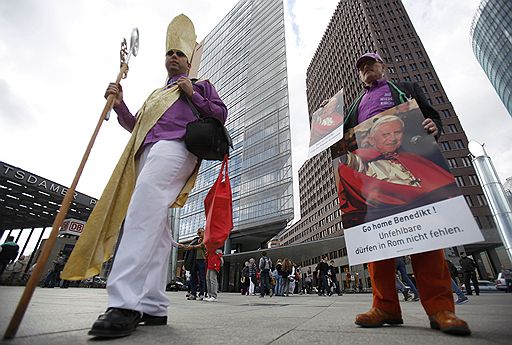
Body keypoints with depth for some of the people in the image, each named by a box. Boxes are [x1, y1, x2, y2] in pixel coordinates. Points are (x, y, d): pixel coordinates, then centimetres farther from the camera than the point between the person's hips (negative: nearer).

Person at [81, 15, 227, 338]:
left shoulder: (200, 85, 23)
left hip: (173, 148, -7)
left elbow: (221, 113, 10)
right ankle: (154, 307, 0)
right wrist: (119, 104, 15)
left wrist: (193, 95, 1)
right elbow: (134, 125, 31)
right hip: (148, 153, 7)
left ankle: (125, 304, -29)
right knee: (155, 226, -3)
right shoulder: (156, 93, 38)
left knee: (143, 214, -27)